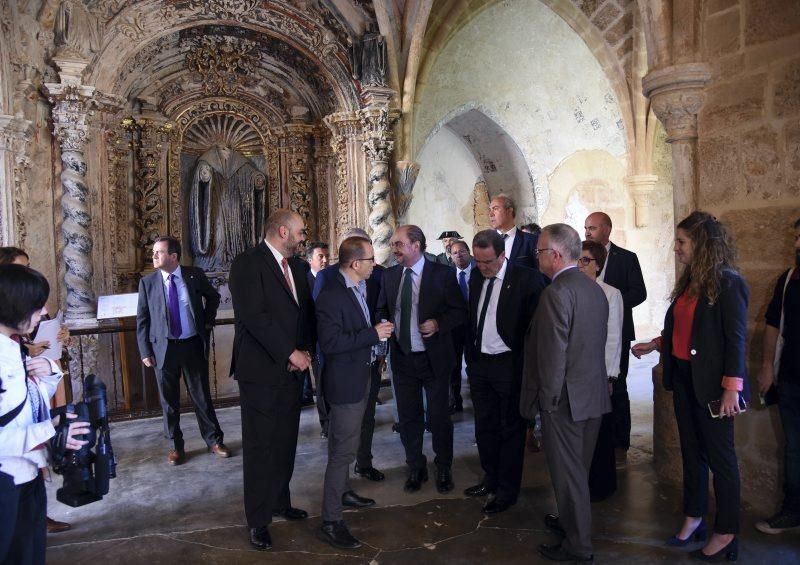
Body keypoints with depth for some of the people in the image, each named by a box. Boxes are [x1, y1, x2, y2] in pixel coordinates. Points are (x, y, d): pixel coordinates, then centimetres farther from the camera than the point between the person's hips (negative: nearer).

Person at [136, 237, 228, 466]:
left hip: (193, 345, 0)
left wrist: (208, 320, 6)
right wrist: (145, 352, -3)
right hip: (164, 348, 0)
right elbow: (142, 319, 2)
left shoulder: (195, 275, -3)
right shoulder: (147, 282, -2)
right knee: (169, 400, 10)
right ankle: (176, 446, 26)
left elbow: (213, 297, 16)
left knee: (202, 395, 9)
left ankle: (214, 440, 24)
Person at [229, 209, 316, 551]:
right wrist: (290, 353, -18)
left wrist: (306, 350, -4)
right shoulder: (248, 263, -12)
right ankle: (258, 520, 20)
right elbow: (254, 316, -21)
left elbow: (306, 309, 12)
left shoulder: (296, 265, 11)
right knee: (260, 446, 5)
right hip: (261, 369, -6)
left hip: (292, 369, 7)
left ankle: (280, 502, 33)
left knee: (285, 443, 15)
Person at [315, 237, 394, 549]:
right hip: (345, 381, -9)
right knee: (344, 449, -2)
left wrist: (377, 331, 2)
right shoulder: (331, 295, -23)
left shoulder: (361, 287, 5)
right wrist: (373, 334, -26)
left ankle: (342, 491, 43)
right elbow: (329, 342, -28)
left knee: (344, 443, 24)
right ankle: (330, 522, 10)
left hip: (361, 375, 9)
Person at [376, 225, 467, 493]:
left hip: (434, 358, -3)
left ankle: (443, 469, 31)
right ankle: (416, 468, 33)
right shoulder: (389, 275, 3)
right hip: (402, 358, 4)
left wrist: (439, 323, -22)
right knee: (408, 417, 14)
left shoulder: (442, 274, -9)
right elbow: (382, 310, 13)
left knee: (439, 416, 9)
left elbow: (460, 311, -5)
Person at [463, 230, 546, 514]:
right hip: (479, 363, 6)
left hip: (509, 365, -6)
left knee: (511, 428, 8)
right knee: (485, 426, 17)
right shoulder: (477, 277, 5)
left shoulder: (526, 279, -15)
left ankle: (507, 490, 22)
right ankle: (490, 478, 35)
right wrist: (470, 357, 12)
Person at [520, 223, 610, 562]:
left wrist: (547, 398, -12)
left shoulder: (556, 293, -21)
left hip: (566, 399, -8)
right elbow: (596, 344, 10)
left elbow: (553, 353, -22)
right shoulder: (594, 289, 5)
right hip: (594, 395, 8)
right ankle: (572, 521, 40)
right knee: (579, 468, 22)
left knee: (568, 472, 6)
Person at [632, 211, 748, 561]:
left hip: (711, 383, -7)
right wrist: (656, 344, 8)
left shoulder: (728, 283, -13)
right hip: (683, 377, 8)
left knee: (720, 457, 5)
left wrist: (732, 387, -18)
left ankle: (726, 534, 20)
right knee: (691, 452, 17)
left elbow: (736, 338, -15)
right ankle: (693, 519, 32)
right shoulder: (688, 281, 8)